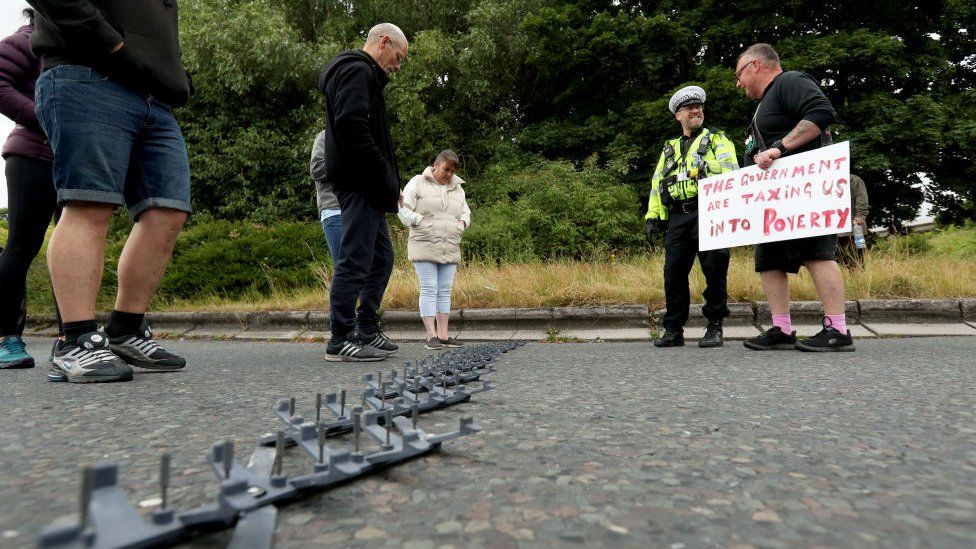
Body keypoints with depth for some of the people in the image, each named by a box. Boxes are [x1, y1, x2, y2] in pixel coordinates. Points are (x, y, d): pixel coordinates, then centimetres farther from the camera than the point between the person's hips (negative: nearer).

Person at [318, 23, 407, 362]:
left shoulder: (361, 74, 28)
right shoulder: (358, 71, -6)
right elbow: (352, 125, -22)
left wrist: (388, 183, 14)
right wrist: (385, 177, -19)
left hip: (365, 185, 11)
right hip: (359, 183, -11)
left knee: (382, 258, 14)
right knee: (355, 260, -9)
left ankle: (367, 331, 21)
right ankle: (340, 341, -3)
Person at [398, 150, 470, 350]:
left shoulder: (457, 188, 17)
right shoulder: (417, 183, 2)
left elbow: (465, 212, 26)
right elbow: (403, 209, -2)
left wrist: (462, 222, 5)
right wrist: (419, 220, -16)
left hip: (450, 249, 5)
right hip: (424, 246, -5)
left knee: (445, 291, 6)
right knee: (429, 290, -6)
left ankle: (443, 335, 11)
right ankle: (431, 335, -3)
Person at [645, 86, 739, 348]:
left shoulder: (717, 139, 15)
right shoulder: (670, 149, 27)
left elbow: (731, 170, -1)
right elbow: (657, 184, 22)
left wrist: (705, 166, -18)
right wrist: (652, 216, 12)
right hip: (677, 218, 4)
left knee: (714, 269, -7)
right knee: (674, 272, 0)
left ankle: (715, 326, 6)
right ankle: (673, 330, 9)